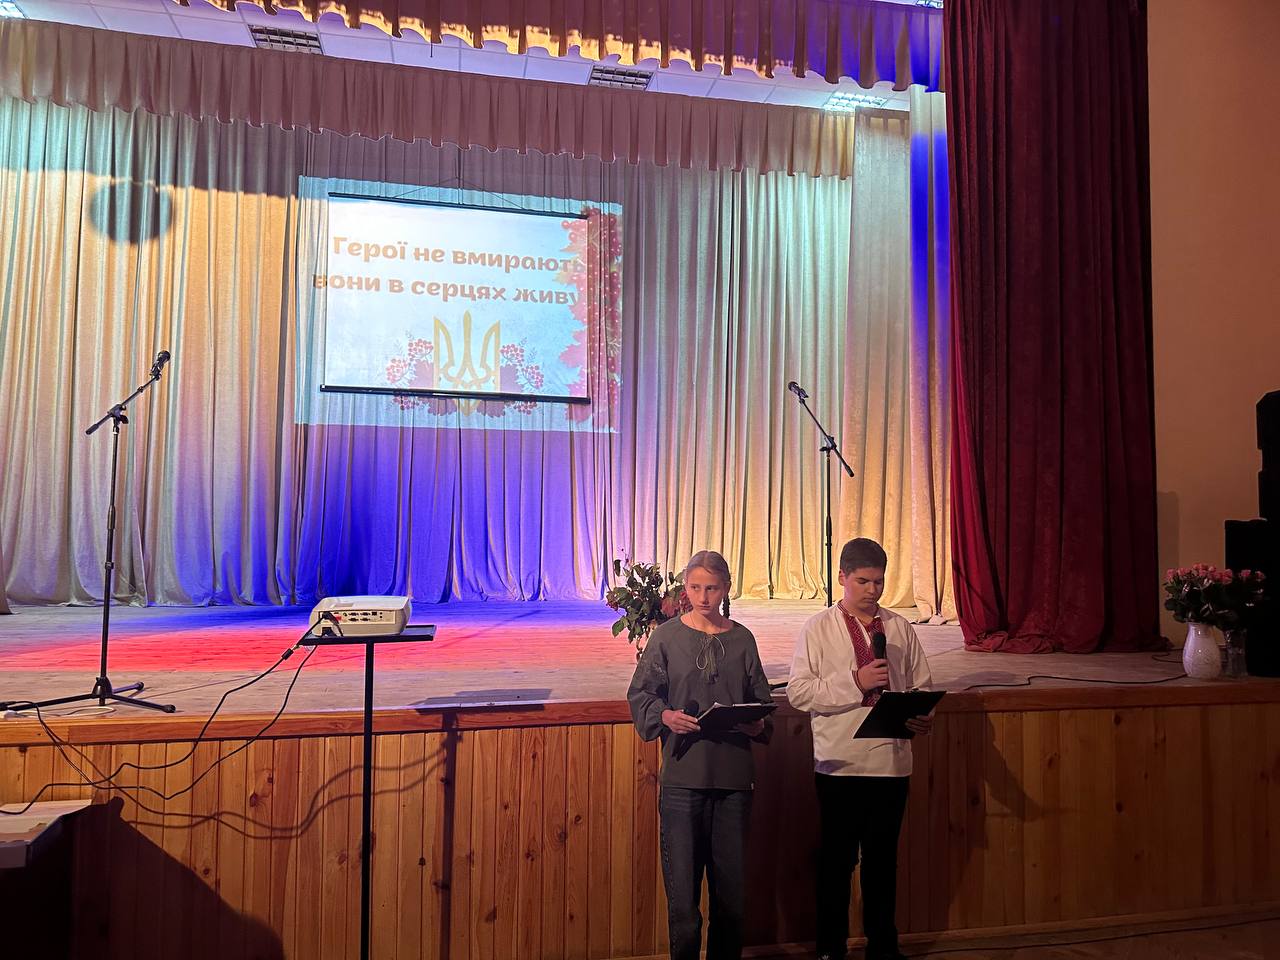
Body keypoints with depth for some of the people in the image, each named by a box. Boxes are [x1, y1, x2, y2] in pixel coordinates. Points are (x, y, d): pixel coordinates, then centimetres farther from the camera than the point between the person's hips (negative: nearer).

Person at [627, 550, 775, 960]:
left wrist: (759, 724, -7)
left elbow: (761, 700, 13)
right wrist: (665, 716, -17)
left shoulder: (742, 639, 7)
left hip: (734, 775, 2)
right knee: (682, 883, 2)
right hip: (682, 776, -2)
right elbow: (640, 695, 1)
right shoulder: (667, 637, 0)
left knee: (732, 881, 10)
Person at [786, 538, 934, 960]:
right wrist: (855, 682, -19)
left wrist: (922, 718, -11)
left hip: (892, 762, 3)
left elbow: (921, 686, 9)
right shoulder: (818, 629, -4)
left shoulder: (900, 628, 6)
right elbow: (798, 691, -11)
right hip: (839, 764, -3)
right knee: (836, 860, 9)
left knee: (883, 859, 16)